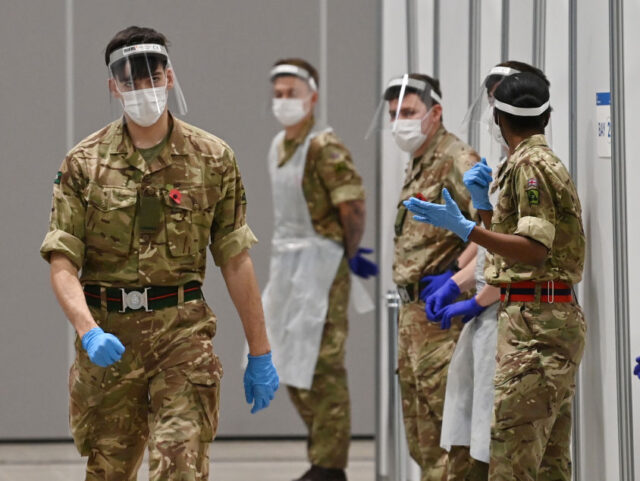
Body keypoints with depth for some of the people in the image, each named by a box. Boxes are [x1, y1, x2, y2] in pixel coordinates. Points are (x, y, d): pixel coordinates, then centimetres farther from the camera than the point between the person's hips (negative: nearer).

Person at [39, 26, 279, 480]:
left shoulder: (213, 158, 4)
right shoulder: (84, 163, 2)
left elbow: (236, 261, 7)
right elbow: (63, 263, -4)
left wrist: (260, 353, 6)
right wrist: (88, 331, -22)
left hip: (182, 329, -1)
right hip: (108, 336, 1)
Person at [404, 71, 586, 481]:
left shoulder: (529, 165, -11)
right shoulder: (548, 162, 21)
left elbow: (536, 249, -22)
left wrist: (465, 228, -27)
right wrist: (485, 203, 20)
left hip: (535, 322, -11)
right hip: (556, 316, 11)